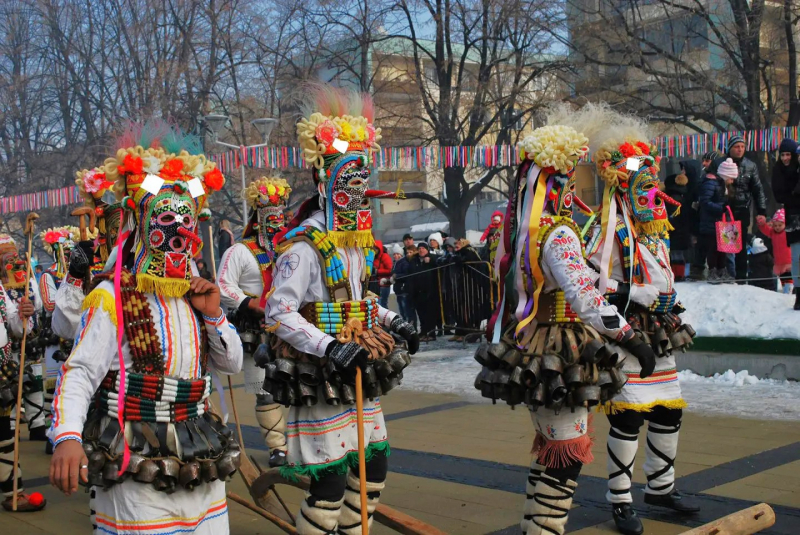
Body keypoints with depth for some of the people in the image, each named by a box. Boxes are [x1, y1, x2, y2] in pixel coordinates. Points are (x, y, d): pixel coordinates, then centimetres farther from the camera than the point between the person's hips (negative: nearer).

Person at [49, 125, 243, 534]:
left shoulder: (195, 295, 11)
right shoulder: (112, 298, -11)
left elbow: (232, 364, 14)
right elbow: (80, 373, -18)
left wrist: (213, 315, -3)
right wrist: (67, 437, -35)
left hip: (201, 463, 7)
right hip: (137, 471, -7)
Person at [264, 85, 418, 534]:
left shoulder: (358, 239, 12)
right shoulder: (304, 244, -16)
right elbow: (280, 313, -22)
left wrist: (392, 321, 11)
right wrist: (330, 348, -31)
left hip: (360, 372, 9)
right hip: (322, 377, -9)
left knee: (374, 465, 15)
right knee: (330, 482, -5)